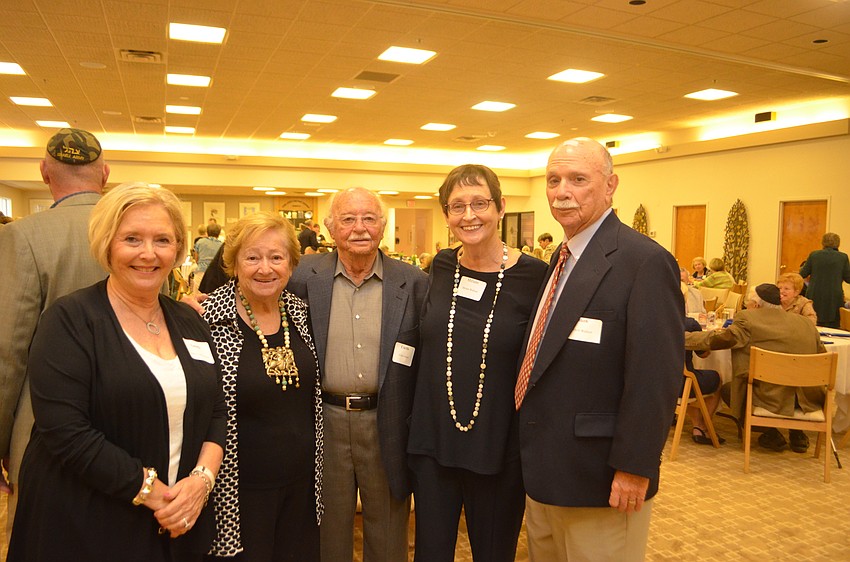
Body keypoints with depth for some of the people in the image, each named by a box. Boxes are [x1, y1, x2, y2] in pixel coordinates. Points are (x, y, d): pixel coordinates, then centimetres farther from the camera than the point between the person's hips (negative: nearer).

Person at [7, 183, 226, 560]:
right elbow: (65, 430, -19)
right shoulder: (70, 320, -11)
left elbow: (217, 412, 6)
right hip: (84, 529, -4)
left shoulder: (190, 323, 5)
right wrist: (152, 491, -18)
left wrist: (202, 477, -11)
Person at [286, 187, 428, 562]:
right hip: (326, 419, 1)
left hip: (387, 424, 0)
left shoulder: (413, 282, -4)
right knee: (328, 530, 20)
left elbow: (428, 355, -1)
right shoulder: (305, 276, -3)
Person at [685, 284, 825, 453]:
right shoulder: (806, 322, 8)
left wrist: (681, 337, 0)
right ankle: (797, 434, 30)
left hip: (771, 398, -5)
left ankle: (771, 434, 16)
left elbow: (717, 339, -10)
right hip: (808, 399, 6)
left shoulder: (747, 320, -8)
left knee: (727, 389, 19)